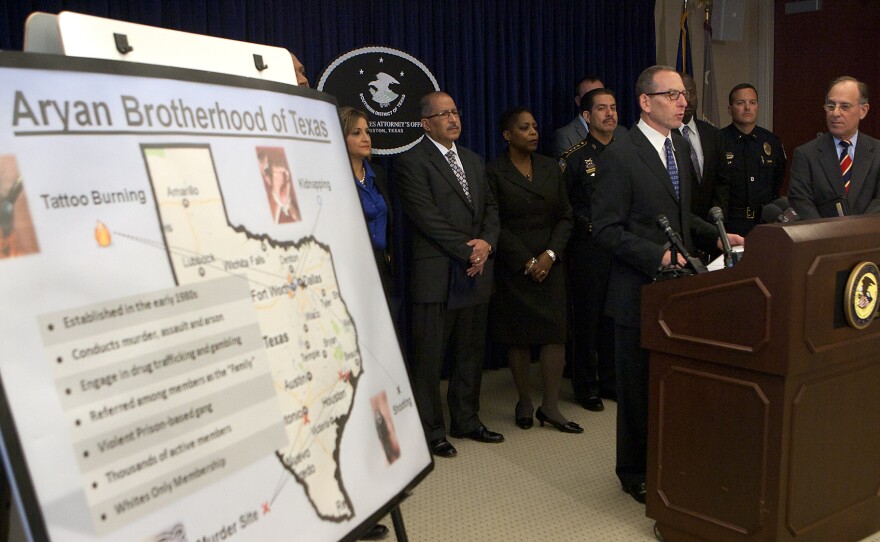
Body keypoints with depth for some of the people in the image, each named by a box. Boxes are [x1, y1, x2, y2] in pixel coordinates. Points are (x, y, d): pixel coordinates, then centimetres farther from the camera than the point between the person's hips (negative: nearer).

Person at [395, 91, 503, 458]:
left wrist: (487, 243, -5)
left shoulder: (473, 161, 17)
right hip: (436, 274, -7)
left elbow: (490, 207, 15)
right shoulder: (412, 162, -7)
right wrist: (468, 251, -14)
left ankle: (466, 421, 28)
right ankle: (430, 431, 14)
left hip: (476, 273, 7)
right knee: (429, 357, 2)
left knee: (471, 352, 14)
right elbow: (428, 218, -15)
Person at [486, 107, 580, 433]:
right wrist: (526, 262, -10)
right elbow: (496, 226, -6)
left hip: (549, 264, 4)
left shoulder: (549, 168, 10)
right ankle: (524, 403, 18)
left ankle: (550, 407, 5)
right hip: (513, 268, -3)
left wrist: (550, 254, -7)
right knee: (518, 337, 3)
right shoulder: (494, 173, -3)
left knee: (556, 333, -4)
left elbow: (565, 217, 8)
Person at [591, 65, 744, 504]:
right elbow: (606, 229, -16)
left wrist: (715, 236, 5)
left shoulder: (678, 147, 13)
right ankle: (635, 473, 22)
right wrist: (658, 255, -24)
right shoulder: (619, 156, -14)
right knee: (638, 385, 6)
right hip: (640, 291, -7)